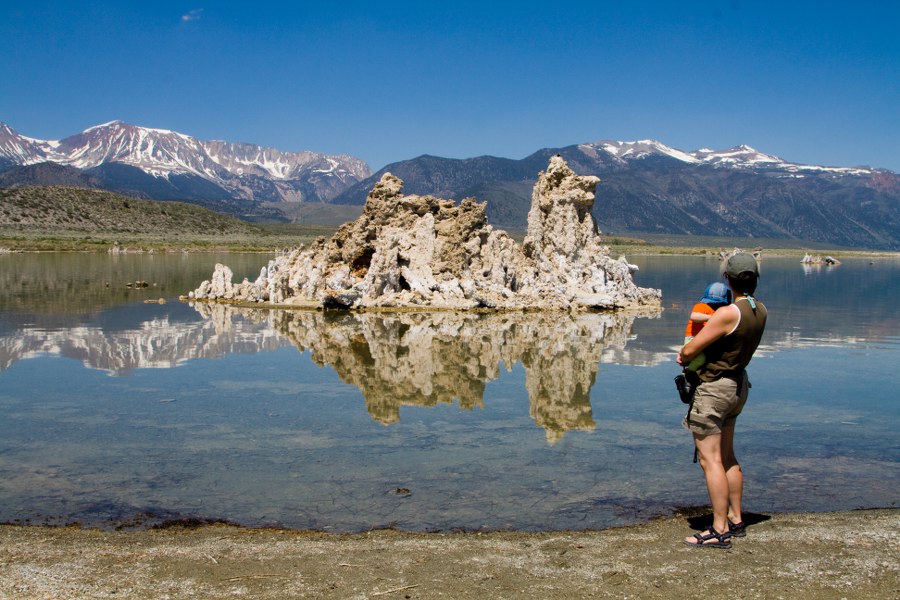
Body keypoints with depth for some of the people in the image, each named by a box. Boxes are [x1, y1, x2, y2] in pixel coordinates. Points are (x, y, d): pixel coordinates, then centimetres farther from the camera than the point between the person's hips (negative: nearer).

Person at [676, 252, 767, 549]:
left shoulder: (728, 313, -24)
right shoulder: (760, 311, 2)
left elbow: (689, 350, -20)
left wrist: (683, 357, 4)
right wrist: (693, 354, 11)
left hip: (714, 388, -9)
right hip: (737, 384, 9)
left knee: (710, 460, -5)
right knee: (727, 456, 19)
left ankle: (719, 531, -2)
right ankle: (735, 519, 27)